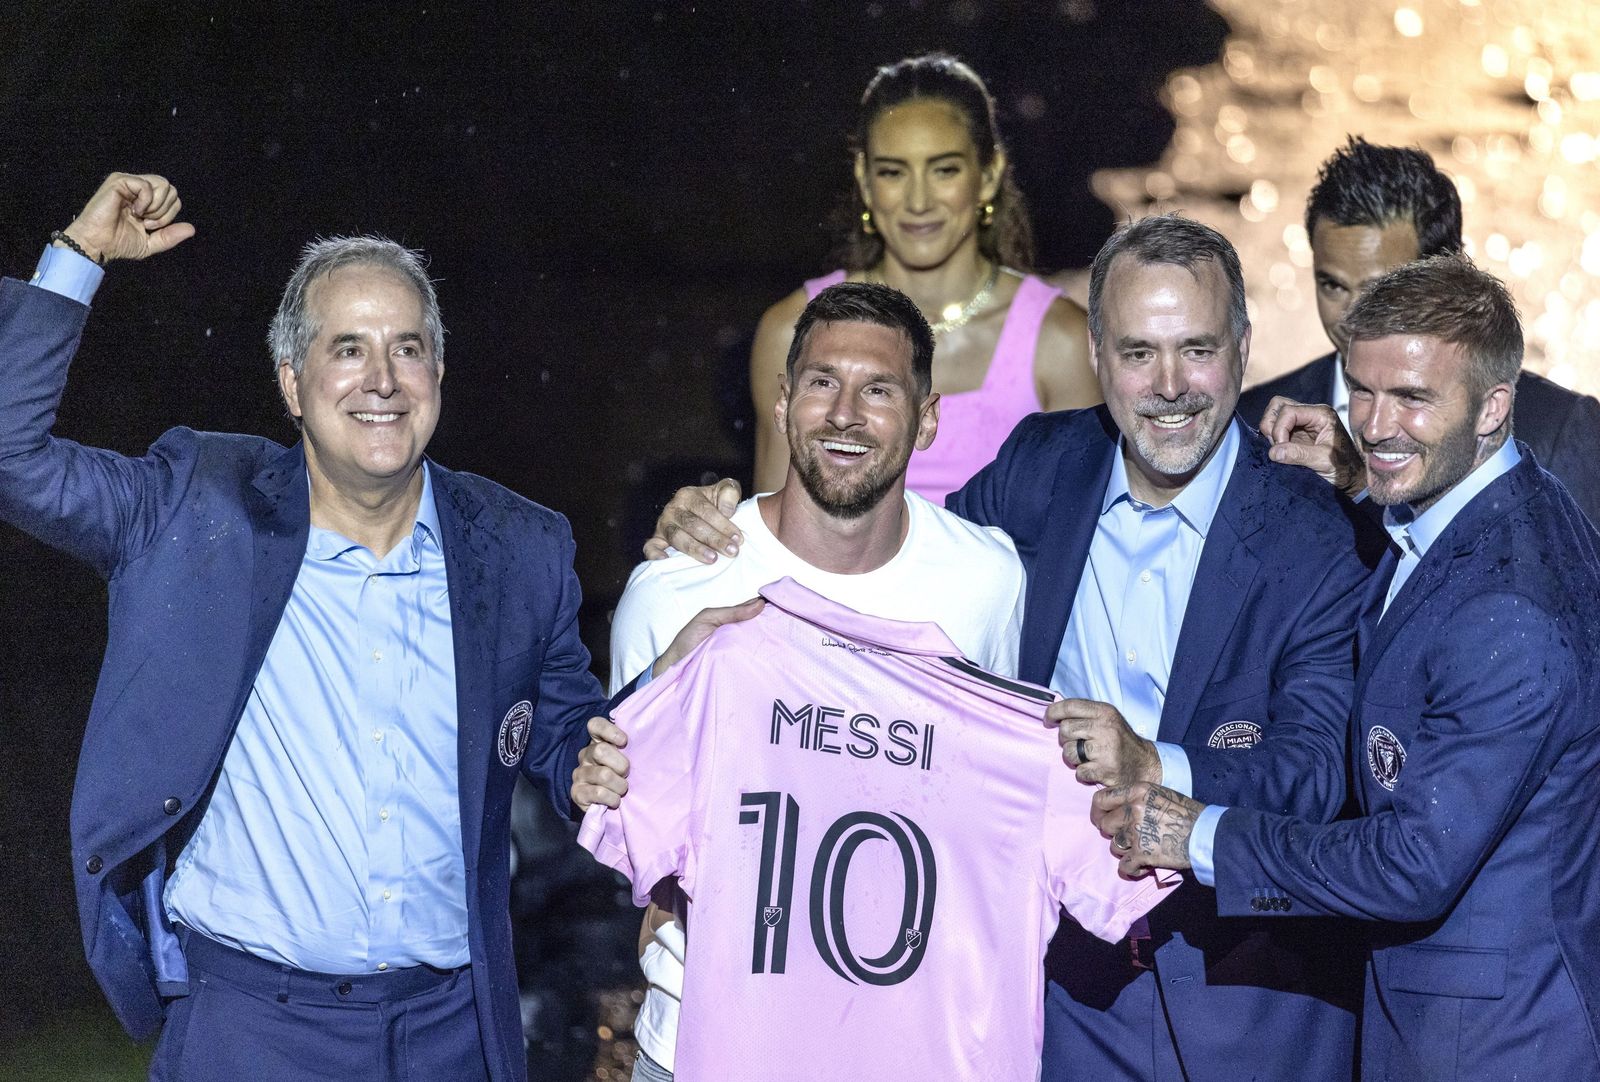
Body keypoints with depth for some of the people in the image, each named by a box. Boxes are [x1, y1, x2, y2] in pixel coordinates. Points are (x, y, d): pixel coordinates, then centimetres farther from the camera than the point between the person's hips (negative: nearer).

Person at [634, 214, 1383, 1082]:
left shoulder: (1320, 538, -14)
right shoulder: (1041, 466, 0)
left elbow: (1319, 773, -19)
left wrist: (1153, 768, -37)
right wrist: (718, 520, -3)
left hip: (1245, 985, -3)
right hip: (1067, 970, 3)